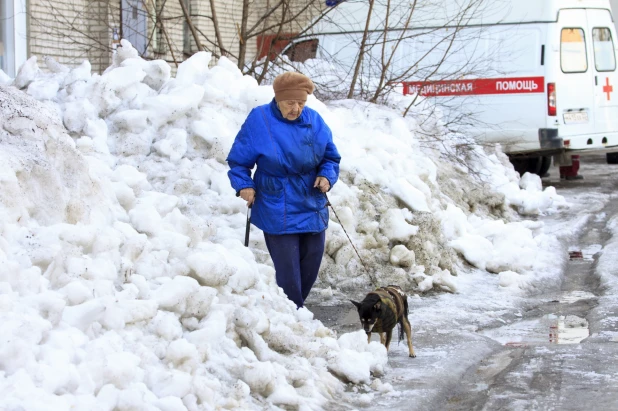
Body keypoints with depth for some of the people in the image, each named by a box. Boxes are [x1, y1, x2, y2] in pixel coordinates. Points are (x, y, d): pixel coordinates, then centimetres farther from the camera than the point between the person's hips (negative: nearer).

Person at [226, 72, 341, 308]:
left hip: (312, 208, 5)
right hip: (278, 214, -5)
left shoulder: (314, 121, 1)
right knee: (288, 271, -8)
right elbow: (239, 160, -1)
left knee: (311, 264, 11)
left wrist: (327, 176, -7)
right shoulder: (259, 120, -10)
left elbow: (331, 157, 12)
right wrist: (244, 185, -15)